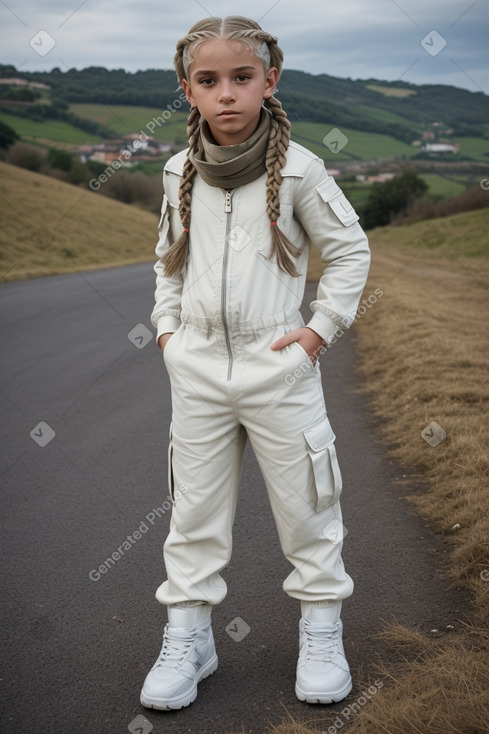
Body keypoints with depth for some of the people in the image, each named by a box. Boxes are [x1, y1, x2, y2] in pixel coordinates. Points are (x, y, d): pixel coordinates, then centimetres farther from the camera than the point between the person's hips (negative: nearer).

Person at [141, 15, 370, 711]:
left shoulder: (298, 168, -6)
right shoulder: (180, 172, 4)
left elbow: (350, 249, 1)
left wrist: (321, 327, -6)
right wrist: (168, 326, 7)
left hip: (278, 361, -3)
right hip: (198, 366, 3)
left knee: (304, 503, 7)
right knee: (195, 507, 9)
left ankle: (322, 629, 25)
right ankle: (187, 636, 22)